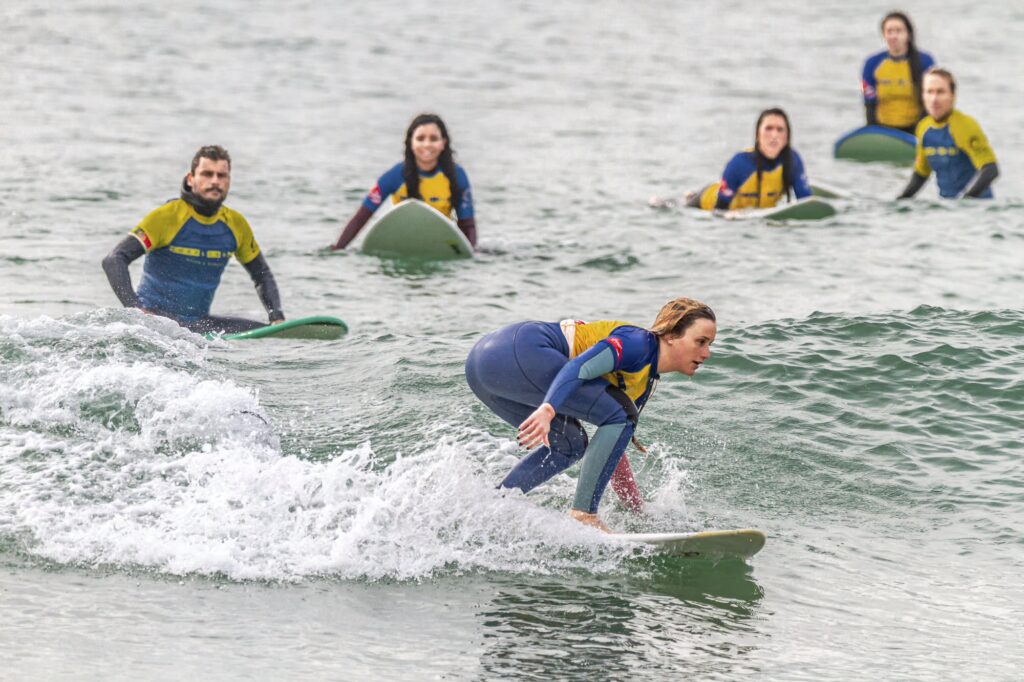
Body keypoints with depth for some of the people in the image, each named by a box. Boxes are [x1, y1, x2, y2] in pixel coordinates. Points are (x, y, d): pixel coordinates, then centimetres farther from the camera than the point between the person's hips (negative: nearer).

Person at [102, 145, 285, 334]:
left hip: (198, 321, 7)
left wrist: (277, 318, 4)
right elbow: (113, 260, -16)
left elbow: (262, 275, 21)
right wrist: (135, 309, -29)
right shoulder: (168, 216, -11)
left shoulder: (235, 225, 6)